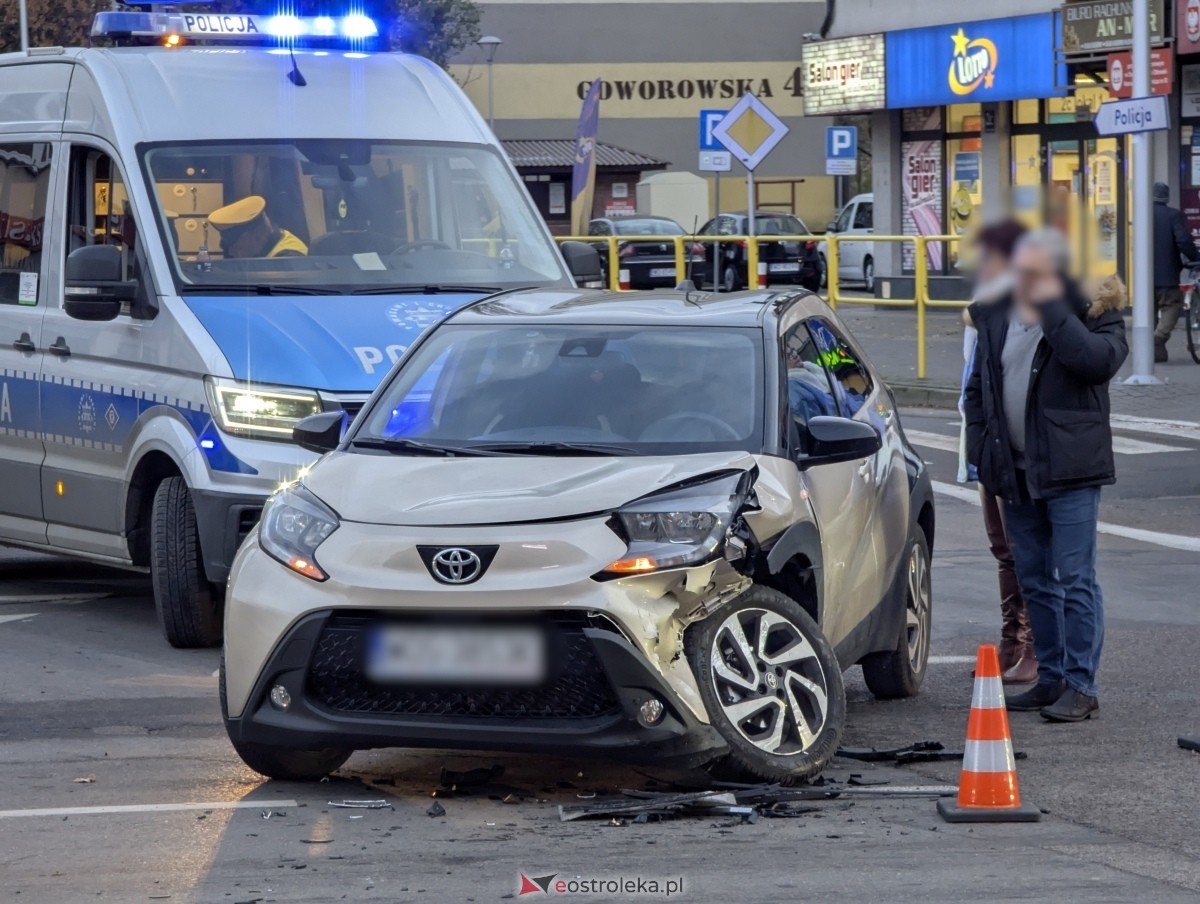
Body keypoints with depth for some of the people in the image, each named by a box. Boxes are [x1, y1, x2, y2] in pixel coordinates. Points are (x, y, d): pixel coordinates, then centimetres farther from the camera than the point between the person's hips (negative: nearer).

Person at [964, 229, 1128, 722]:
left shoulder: (1089, 313, -6)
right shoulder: (996, 316, 11)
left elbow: (1098, 359, -27)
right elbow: (978, 385, 19)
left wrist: (1051, 308, -21)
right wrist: (979, 443, 8)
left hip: (1069, 470, -6)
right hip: (1016, 473, 6)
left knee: (1074, 580, -7)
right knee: (1034, 582, 12)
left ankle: (1081, 686, -4)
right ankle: (1051, 678, 21)